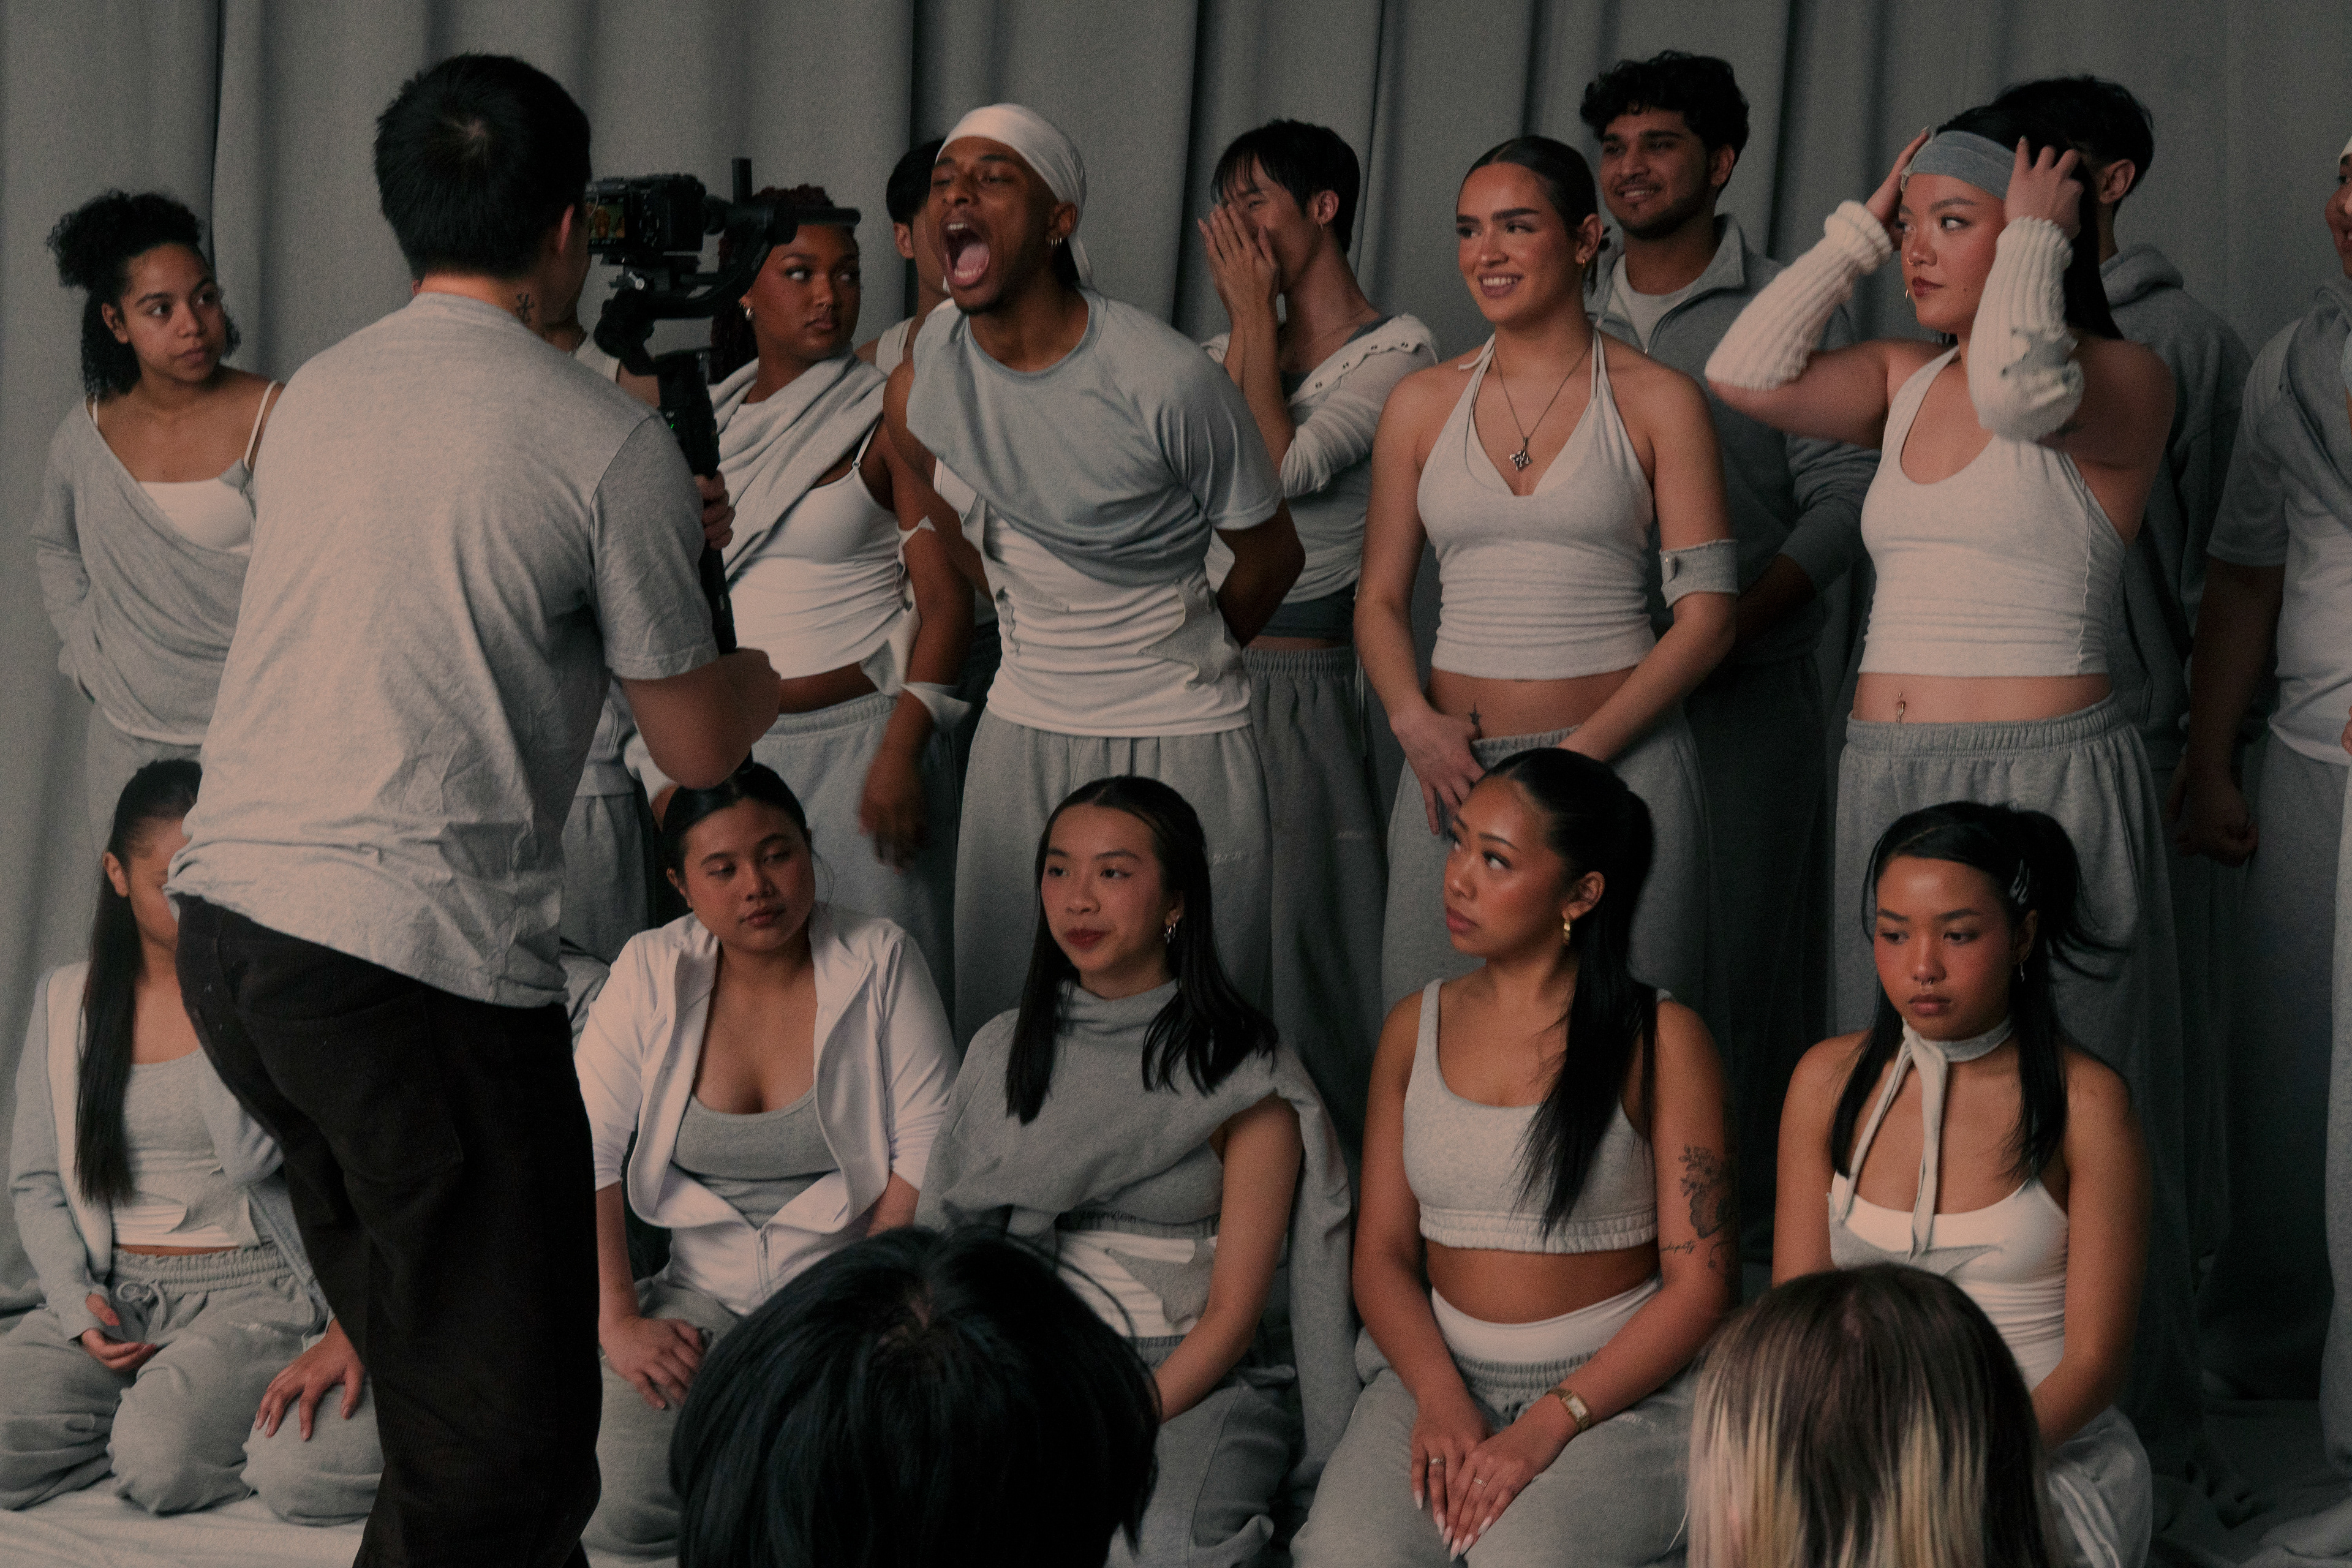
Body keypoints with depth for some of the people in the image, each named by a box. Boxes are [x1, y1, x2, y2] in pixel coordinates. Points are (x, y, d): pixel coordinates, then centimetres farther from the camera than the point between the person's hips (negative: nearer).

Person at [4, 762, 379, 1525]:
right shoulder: (65, 1001, 10)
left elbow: (254, 1155, -18)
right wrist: (76, 1304, -4)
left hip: (248, 1287, -4)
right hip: (113, 1287, 4)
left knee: (159, 1461, -31)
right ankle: (155, 1396, 1)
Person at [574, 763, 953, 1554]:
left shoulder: (881, 961, -4)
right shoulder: (650, 971, 0)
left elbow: (930, 1149, -6)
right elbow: (585, 1149, -2)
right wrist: (617, 1320, -11)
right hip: (703, 1294, 2)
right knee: (611, 1513, -20)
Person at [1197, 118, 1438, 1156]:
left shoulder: (1396, 352, -6)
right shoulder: (1231, 346, 15)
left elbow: (1282, 469, -18)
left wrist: (1258, 312, -10)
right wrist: (1244, 326, 0)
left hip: (1309, 684, -6)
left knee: (1305, 928, -3)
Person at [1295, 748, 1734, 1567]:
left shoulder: (1661, 1040, -3)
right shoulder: (1416, 1028, 11)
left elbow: (1702, 1282, -7)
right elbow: (1382, 1251, 9)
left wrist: (1552, 1423, -17)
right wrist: (1440, 1396, -11)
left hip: (1617, 1388, -3)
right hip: (1438, 1371, 3)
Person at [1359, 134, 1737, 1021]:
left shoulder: (1656, 400, 1)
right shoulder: (1422, 403, 11)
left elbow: (1706, 618, -3)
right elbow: (1380, 599, 14)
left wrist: (1579, 751, -12)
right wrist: (1412, 719, -6)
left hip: (1617, 757, -3)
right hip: (1453, 765, 3)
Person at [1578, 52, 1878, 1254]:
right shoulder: (1565, 315, 13)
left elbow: (1844, 494, -6)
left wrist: (1729, 625, -16)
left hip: (1745, 692, -4)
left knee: (1743, 954, -4)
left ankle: (1757, 1218, 2)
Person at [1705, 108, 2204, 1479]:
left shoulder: (2120, 381, -4)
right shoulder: (1905, 382, 15)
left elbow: (2018, 386, -25)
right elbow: (1747, 373, 3)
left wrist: (2037, 237, -9)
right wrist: (1857, 230, 8)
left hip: (2048, 776, -6)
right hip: (1886, 775, 6)